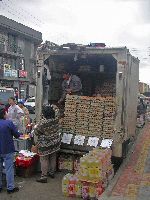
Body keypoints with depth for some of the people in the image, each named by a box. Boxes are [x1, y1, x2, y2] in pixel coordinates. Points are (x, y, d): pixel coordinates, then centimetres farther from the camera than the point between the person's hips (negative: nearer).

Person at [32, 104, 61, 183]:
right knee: (53, 158, 18)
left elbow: (36, 132, -13)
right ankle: (52, 173, 33)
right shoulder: (56, 120, -7)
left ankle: (44, 177, 10)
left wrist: (36, 126, 7)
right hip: (55, 143, 6)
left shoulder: (42, 123, -24)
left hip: (45, 145, -6)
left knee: (44, 160, 5)